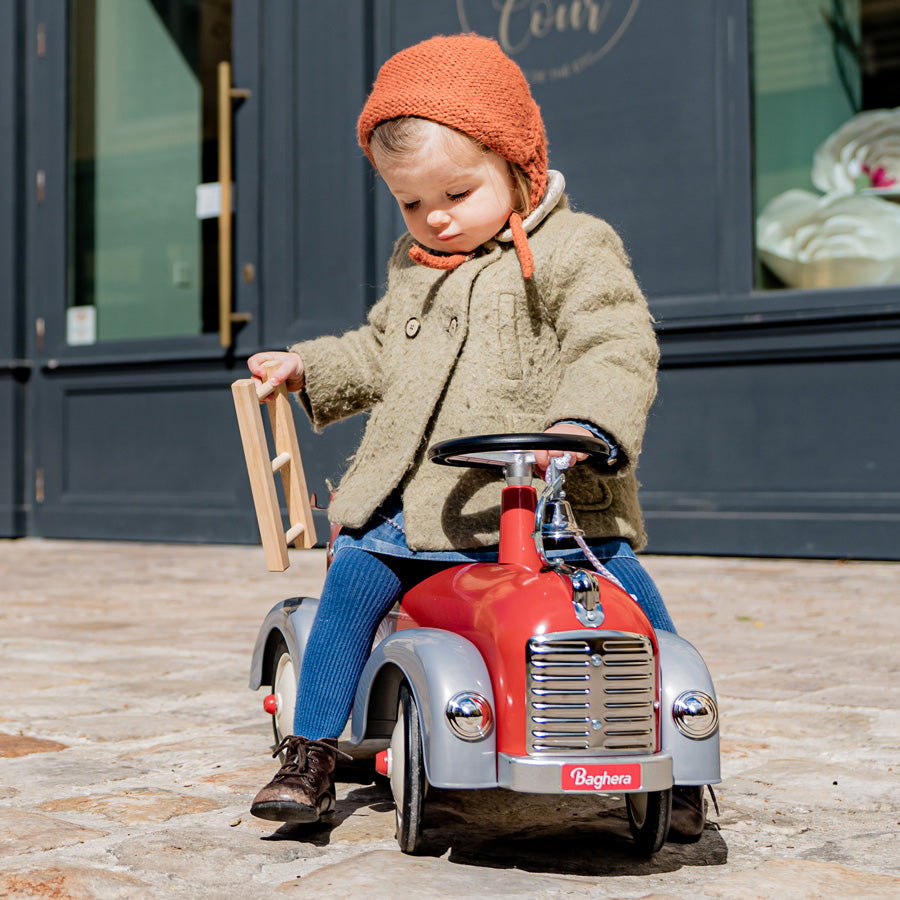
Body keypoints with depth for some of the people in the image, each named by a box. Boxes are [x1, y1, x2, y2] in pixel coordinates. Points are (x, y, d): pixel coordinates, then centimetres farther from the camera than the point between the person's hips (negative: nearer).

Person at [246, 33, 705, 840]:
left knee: (623, 587, -15)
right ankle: (311, 753, 4)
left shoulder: (575, 250, -4)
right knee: (352, 584, -9)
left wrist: (580, 424, -34)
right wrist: (308, 366, 21)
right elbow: (378, 355, 33)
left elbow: (618, 348, -17)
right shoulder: (412, 268, 18)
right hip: (417, 503, 5)